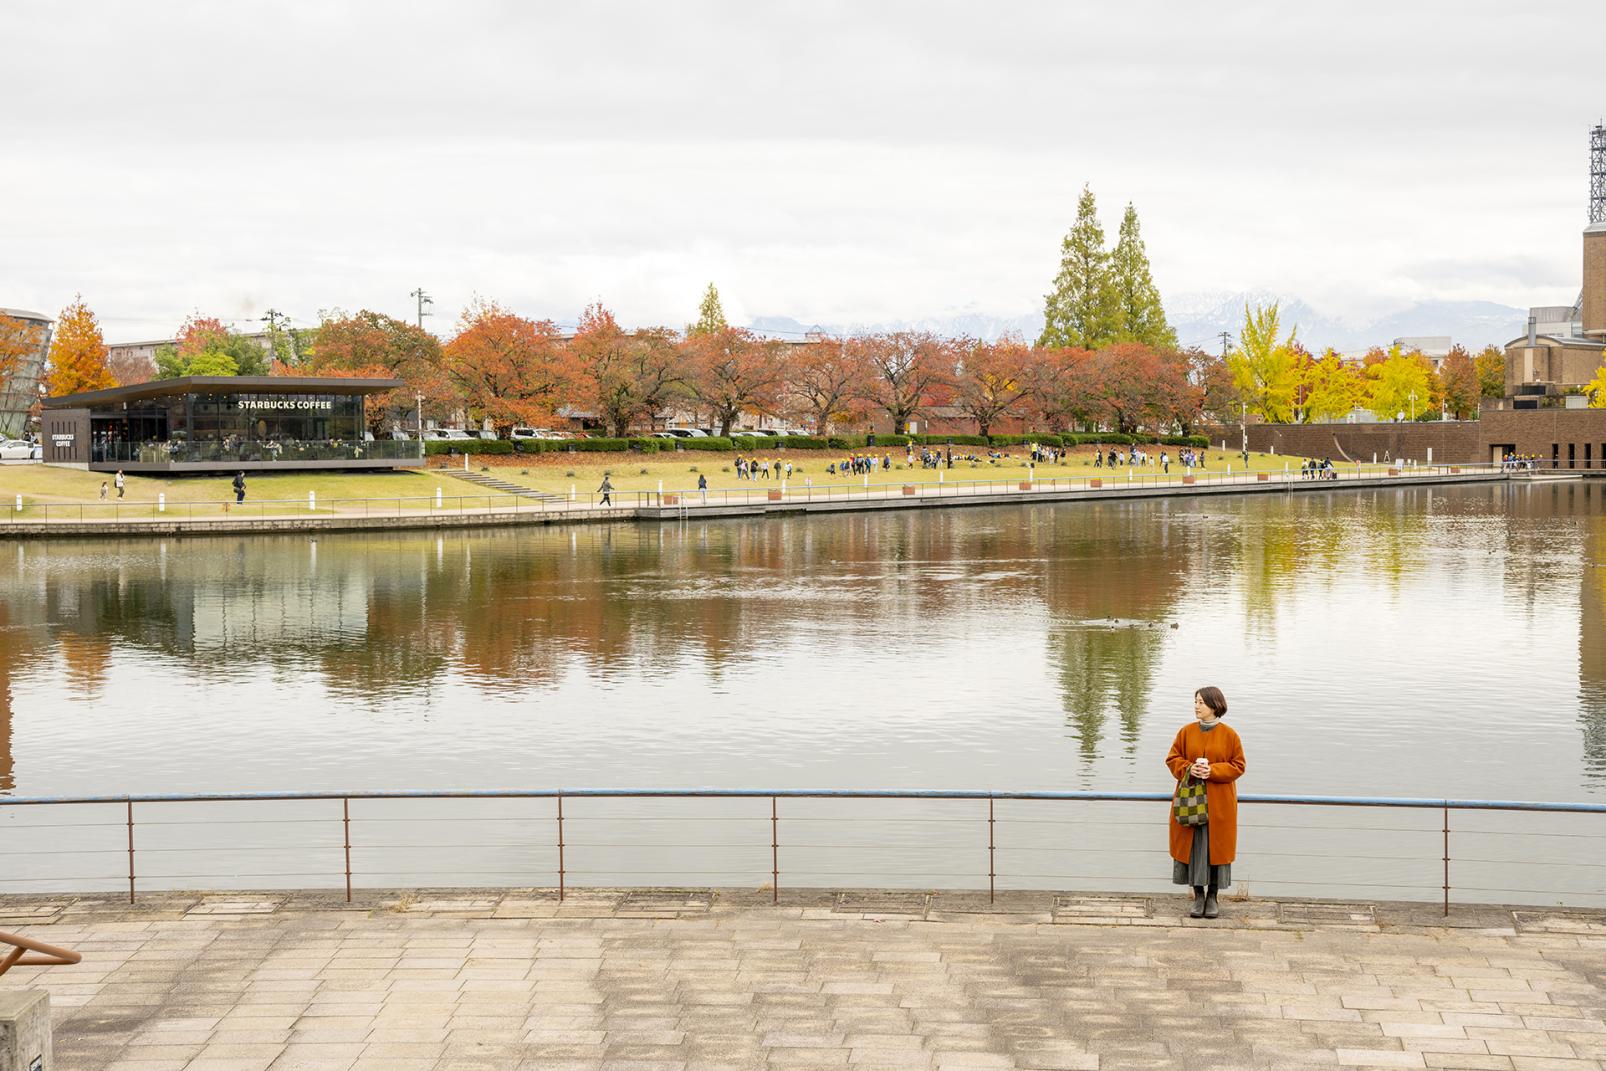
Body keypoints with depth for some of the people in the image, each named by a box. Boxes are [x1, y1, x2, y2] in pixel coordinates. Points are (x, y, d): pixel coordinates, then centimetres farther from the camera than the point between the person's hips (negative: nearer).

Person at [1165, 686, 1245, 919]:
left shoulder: (1229, 734, -3)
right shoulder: (1187, 732, 3)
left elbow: (1237, 766, -2)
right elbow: (1173, 759, 7)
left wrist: (1213, 771, -17)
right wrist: (1188, 769, -13)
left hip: (1219, 803, -2)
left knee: (1216, 847, 2)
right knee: (1193, 847, 2)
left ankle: (1212, 897, 14)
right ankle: (1198, 897, 13)